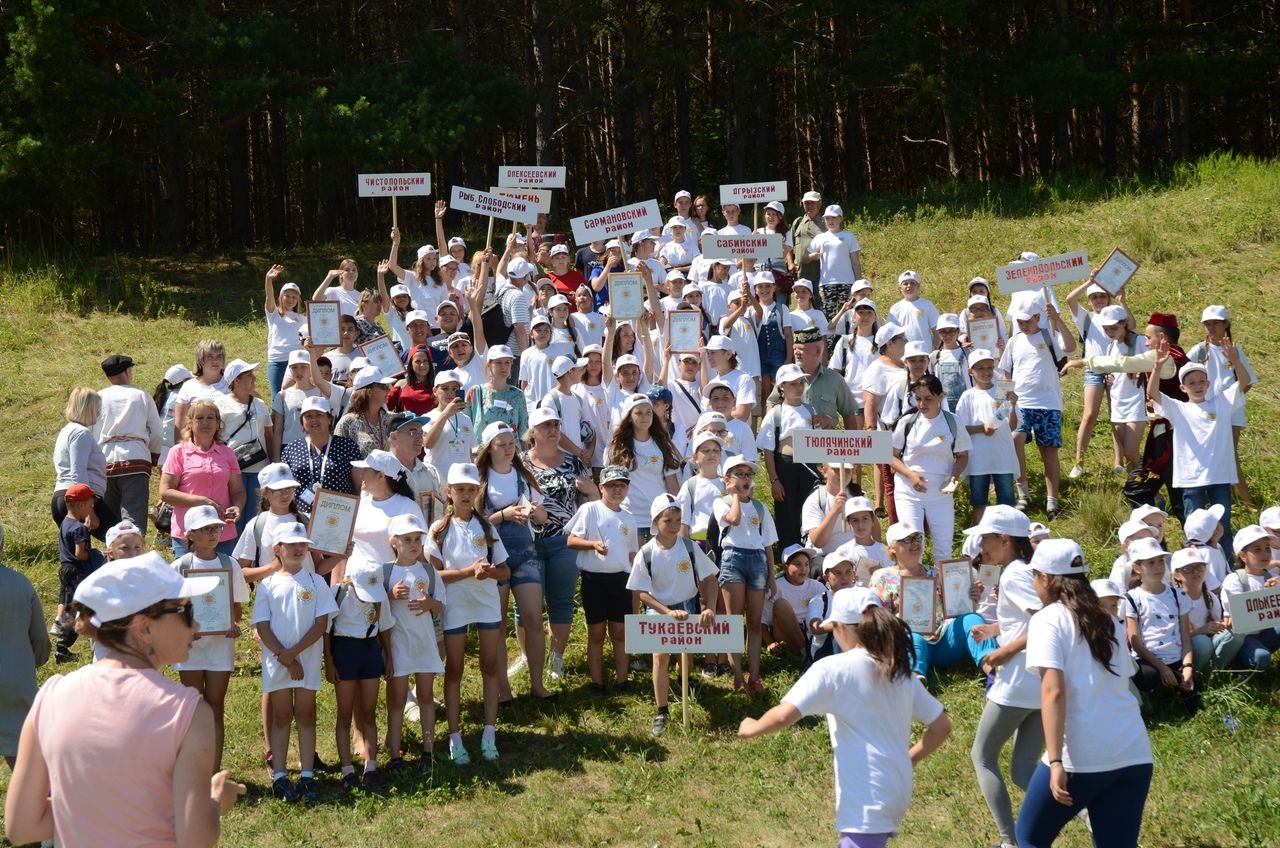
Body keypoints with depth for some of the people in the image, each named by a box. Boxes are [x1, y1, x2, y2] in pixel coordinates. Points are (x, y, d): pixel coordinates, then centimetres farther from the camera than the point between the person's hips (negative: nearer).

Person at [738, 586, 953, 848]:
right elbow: (942, 726, 15)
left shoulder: (833, 669, -9)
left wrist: (752, 728, 2)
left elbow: (783, 716, -18)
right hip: (897, 791, 8)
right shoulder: (900, 671, 11)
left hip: (867, 799, -8)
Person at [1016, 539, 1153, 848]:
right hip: (1134, 754, 6)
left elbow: (1053, 692, -14)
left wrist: (1056, 761, -19)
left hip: (1081, 758, -5)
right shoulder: (1109, 622, 17)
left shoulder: (1048, 619, -2)